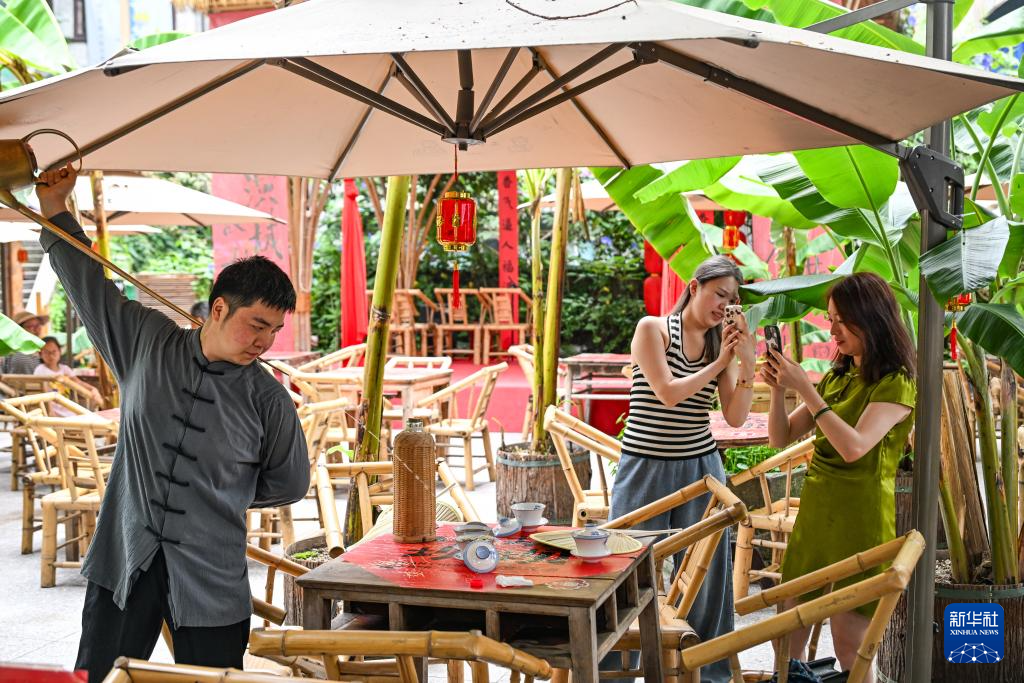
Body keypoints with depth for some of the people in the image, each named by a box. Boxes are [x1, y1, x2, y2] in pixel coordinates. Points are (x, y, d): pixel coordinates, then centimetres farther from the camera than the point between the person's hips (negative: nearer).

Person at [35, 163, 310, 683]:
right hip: (123, 562, 2)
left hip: (211, 579, -1)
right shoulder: (147, 343, 1)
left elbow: (289, 482, 10)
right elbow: (88, 284, 14)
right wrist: (55, 208, 14)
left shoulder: (268, 399, -4)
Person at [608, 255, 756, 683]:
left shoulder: (721, 344, 6)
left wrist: (746, 362, -13)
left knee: (706, 573, 7)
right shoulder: (653, 329, -5)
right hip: (646, 467, -4)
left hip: (700, 468, 4)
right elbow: (667, 392, -16)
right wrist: (720, 363, -11)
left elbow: (736, 417, -1)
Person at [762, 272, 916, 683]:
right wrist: (779, 389, -6)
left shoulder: (897, 384, -9)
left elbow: (853, 446, -24)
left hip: (859, 521, -7)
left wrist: (804, 388, -22)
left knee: (849, 645, -1)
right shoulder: (837, 378, 12)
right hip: (814, 513, 7)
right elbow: (781, 438, 11)